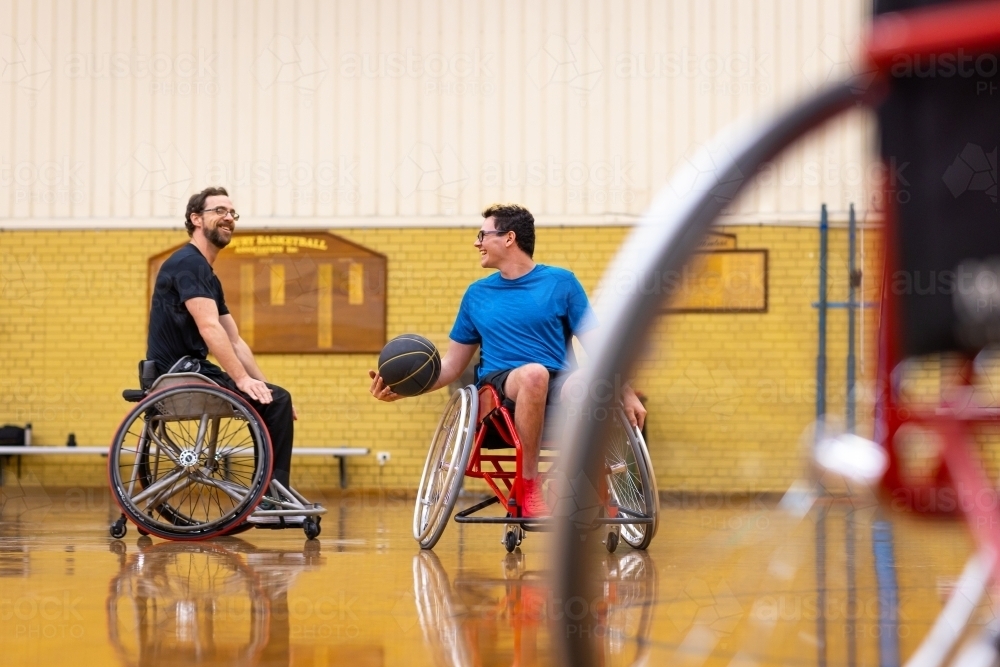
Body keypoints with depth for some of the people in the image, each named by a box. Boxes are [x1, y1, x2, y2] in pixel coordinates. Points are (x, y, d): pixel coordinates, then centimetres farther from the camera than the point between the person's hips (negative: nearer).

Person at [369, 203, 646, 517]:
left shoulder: (560, 282, 10)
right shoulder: (477, 293, 17)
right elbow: (452, 365, 19)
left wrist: (627, 394, -3)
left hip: (556, 386, -1)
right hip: (499, 388, 1)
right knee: (533, 373, -38)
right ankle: (528, 485, -25)